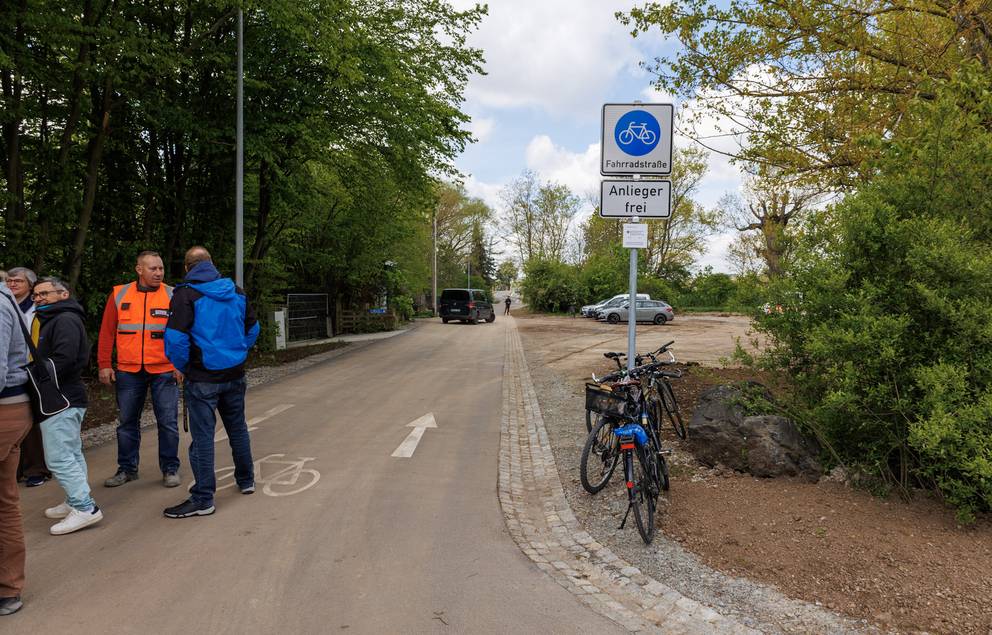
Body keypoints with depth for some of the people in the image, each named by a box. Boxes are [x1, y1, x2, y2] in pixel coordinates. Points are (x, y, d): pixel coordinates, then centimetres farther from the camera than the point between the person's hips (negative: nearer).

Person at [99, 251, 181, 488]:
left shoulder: (173, 296, -1)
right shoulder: (119, 295, 4)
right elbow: (107, 332, 6)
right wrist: (104, 364, 2)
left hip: (164, 371, -2)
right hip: (128, 371, 2)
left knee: (168, 422, 2)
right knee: (127, 422, 13)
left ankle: (170, 468, 16)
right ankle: (127, 469, 27)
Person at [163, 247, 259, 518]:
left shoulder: (186, 294, -11)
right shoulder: (237, 292, 6)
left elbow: (175, 338, -18)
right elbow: (252, 329, 12)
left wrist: (182, 367, -3)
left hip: (203, 378, -5)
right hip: (235, 375, 6)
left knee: (202, 436, 0)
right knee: (238, 427, 19)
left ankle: (203, 499, 5)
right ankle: (246, 480, 33)